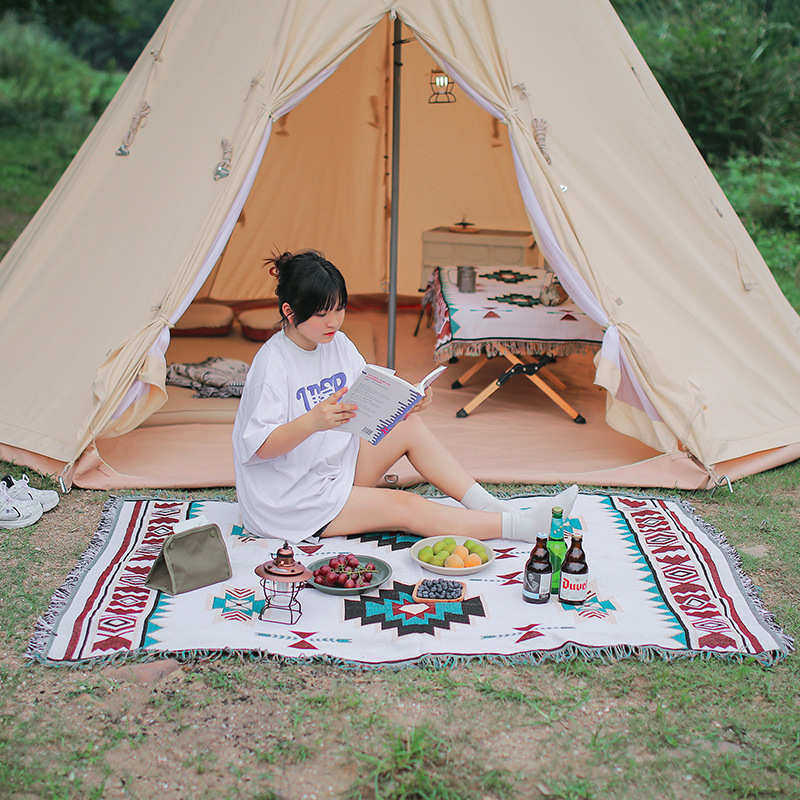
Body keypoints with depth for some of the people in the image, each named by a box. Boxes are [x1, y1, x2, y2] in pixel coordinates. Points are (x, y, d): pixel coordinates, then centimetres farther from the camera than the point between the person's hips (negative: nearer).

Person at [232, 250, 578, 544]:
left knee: (410, 426, -7)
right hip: (291, 501, -7)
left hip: (336, 464, 8)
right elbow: (260, 447, -24)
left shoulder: (336, 343, 1)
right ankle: (521, 526, -17)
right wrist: (312, 422, -40)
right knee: (405, 506, -18)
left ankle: (488, 506, -7)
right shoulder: (273, 363, -21)